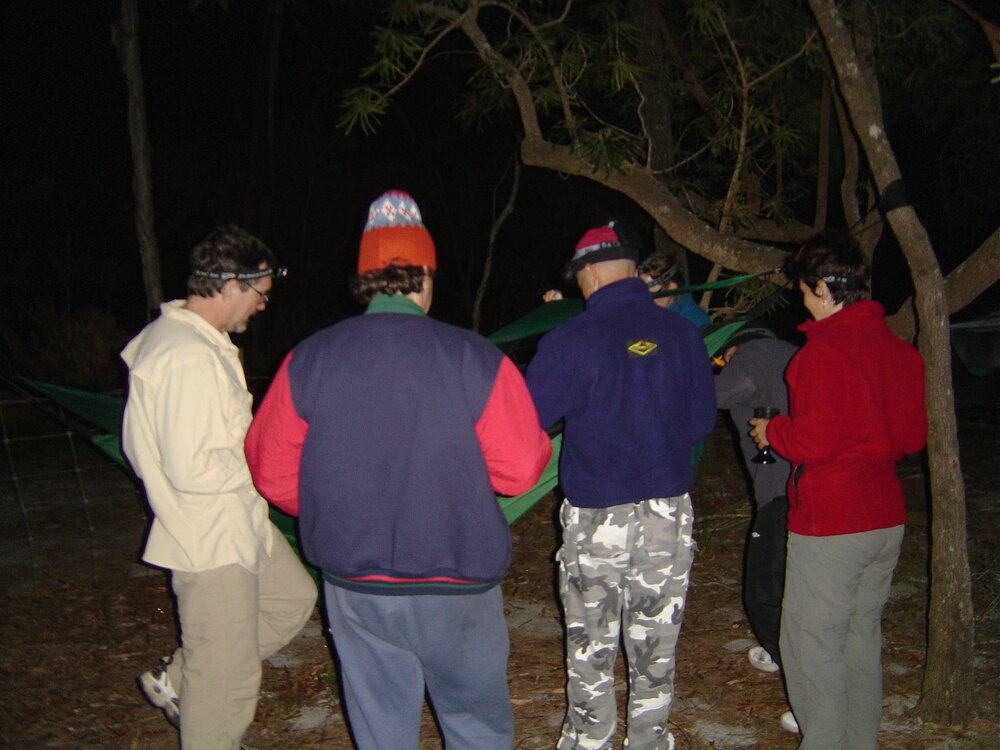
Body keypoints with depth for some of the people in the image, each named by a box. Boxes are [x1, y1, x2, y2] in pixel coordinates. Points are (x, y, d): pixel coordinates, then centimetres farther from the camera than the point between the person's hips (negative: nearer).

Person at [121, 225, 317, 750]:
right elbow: (190, 469, -30)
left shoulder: (169, 334, 8)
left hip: (239, 523, 10)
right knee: (226, 677, 3)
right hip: (212, 541, -10)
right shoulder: (191, 359, -26)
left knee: (293, 596, 24)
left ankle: (176, 680, 30)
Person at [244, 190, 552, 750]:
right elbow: (521, 470, -12)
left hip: (354, 587, 3)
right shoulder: (477, 360, -14)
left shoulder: (308, 361, -6)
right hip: (456, 587, -2)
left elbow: (273, 472, 0)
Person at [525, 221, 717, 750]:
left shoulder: (569, 340, -11)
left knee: (590, 646, 13)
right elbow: (702, 421, 8)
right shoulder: (682, 333, 0)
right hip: (669, 510, 3)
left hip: (595, 516, -3)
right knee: (655, 643, 13)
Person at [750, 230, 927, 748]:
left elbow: (813, 441, -21)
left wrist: (772, 431, -3)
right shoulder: (899, 350, 6)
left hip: (830, 524, -8)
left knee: (810, 643, 3)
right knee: (862, 638, 18)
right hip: (887, 516, 8)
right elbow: (913, 437, 12)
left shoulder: (822, 351, -18)